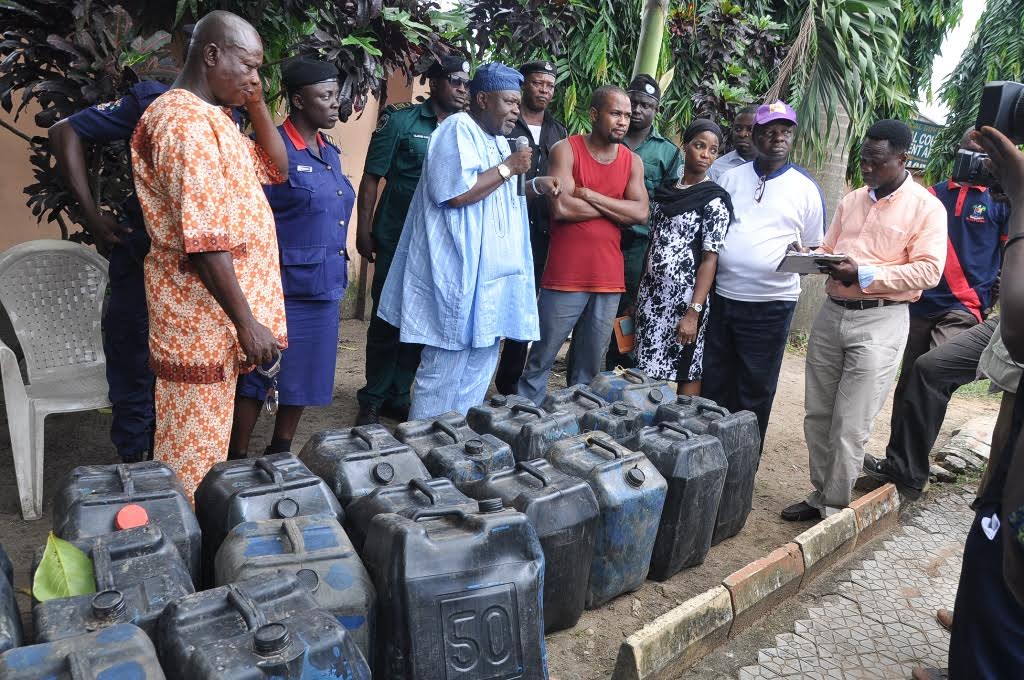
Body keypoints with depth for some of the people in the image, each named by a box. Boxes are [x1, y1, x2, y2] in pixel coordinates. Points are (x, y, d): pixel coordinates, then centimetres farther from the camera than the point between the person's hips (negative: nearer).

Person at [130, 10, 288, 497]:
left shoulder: (213, 118, 14)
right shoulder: (185, 121, -18)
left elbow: (276, 169, 19)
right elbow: (203, 240, -24)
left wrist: (256, 106, 7)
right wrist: (247, 322, -22)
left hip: (215, 314, 10)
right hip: (202, 313, -10)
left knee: (208, 440, 19)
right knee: (194, 450, 1)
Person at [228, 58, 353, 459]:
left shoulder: (330, 151, 12)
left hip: (324, 290, 8)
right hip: (281, 290, -7)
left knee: (303, 379, 15)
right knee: (257, 379, 3)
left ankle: (280, 455, 31)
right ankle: (236, 462, 19)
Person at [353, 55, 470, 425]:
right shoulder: (401, 120, -2)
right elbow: (372, 177, -3)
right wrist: (363, 230, -8)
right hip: (397, 239, -4)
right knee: (386, 321, 3)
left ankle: (398, 396, 24)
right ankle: (372, 400, 16)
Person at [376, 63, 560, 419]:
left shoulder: (498, 140, 19)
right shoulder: (458, 130, -10)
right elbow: (456, 193, -23)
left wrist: (534, 186, 12)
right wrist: (508, 168, -13)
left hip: (489, 276, 10)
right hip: (459, 274, -10)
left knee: (478, 370, 13)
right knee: (445, 370, -4)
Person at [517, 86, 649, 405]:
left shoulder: (633, 161, 11)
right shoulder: (566, 150, -2)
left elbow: (641, 213, -4)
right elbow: (561, 208, -16)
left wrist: (591, 195, -12)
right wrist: (616, 207, -6)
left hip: (609, 280, 4)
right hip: (564, 279, -4)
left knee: (590, 368, 12)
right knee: (541, 361, 3)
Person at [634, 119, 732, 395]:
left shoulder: (715, 199, -6)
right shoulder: (664, 190, 11)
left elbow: (710, 259, -11)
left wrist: (694, 312, -18)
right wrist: (637, 296, 10)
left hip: (685, 297, -5)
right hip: (651, 294, 6)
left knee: (686, 372, 1)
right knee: (648, 369, 8)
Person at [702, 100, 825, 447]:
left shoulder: (806, 187, 2)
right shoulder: (730, 177, 8)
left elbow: (815, 246, 7)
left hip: (771, 304, -2)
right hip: (721, 296, 2)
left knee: (755, 391, 7)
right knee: (713, 386, 11)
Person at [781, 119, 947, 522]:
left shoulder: (926, 207, -4)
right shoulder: (850, 201, 15)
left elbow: (928, 271, -11)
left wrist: (865, 275, -20)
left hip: (880, 320, -6)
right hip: (832, 312, 6)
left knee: (850, 425, -3)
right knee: (817, 415, 10)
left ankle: (835, 509, 11)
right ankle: (820, 495, 24)